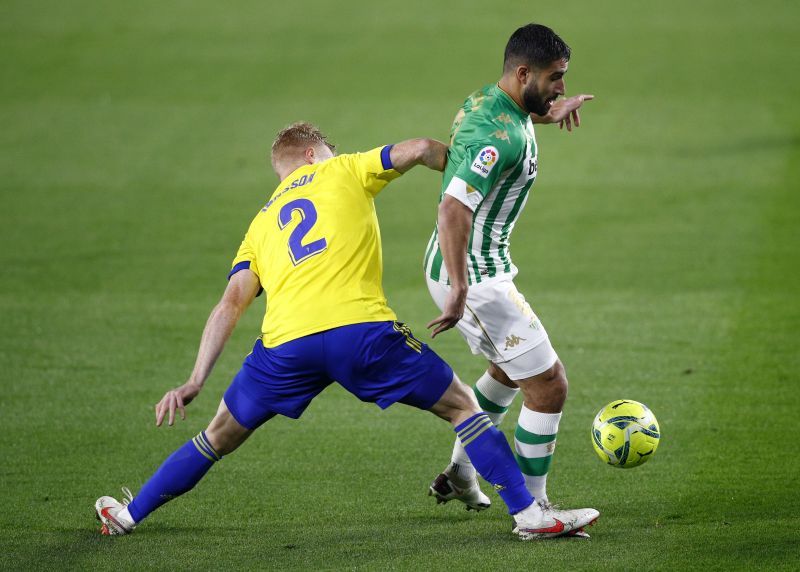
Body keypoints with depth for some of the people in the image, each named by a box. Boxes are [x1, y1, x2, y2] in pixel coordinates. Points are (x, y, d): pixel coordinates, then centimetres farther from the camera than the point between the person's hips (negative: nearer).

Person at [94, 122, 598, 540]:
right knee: (462, 405, 12)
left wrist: (197, 381, 9)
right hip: (360, 329, -3)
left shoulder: (262, 223, 27)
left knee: (220, 437, 24)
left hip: (285, 343, 3)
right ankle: (529, 514, 5)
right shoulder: (342, 172, 19)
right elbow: (418, 150, 6)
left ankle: (129, 515, 32)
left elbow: (232, 304, 15)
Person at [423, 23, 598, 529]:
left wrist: (546, 114, 39)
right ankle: (532, 508, 4)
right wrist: (459, 291, -36)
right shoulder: (501, 135, -26)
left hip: (466, 268, 11)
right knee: (549, 386, -5)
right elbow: (453, 209, -35)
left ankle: (461, 474, 38)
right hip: (475, 275, -11)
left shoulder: (486, 100, 4)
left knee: (510, 368, 30)